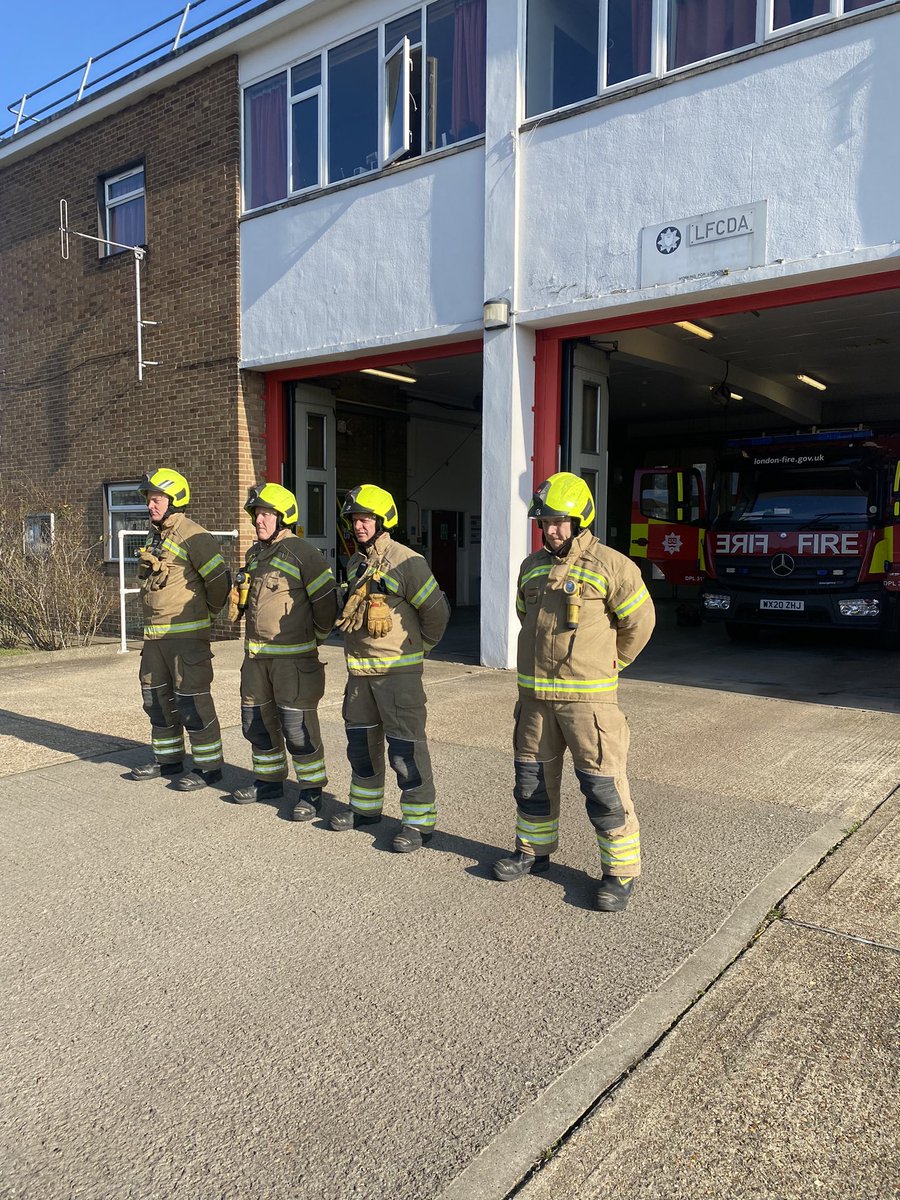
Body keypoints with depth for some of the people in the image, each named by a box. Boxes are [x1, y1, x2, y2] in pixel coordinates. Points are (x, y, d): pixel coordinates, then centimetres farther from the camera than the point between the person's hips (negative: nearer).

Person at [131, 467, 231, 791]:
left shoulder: (193, 537, -15)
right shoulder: (154, 537, 14)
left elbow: (219, 578, -16)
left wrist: (207, 613, -3)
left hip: (186, 634, -9)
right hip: (154, 633, 9)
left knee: (191, 700, -4)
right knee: (156, 697, 17)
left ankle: (208, 766, 7)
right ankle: (168, 758, 32)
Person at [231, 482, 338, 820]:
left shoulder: (301, 552, -13)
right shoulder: (254, 553, 13)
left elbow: (326, 599, -13)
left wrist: (314, 638, -3)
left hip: (293, 656, -8)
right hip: (256, 655, 8)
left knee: (297, 725, -5)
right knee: (257, 721, 16)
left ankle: (311, 790, 9)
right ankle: (269, 780, 32)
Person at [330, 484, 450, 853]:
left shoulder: (406, 561, -14)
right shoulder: (355, 563, 11)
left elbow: (436, 610, -11)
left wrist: (418, 646, 0)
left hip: (398, 671, -8)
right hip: (359, 670, 8)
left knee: (405, 746, -5)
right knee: (361, 740, 18)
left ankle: (420, 820, 6)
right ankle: (365, 807, 35)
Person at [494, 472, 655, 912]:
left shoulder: (609, 565, -9)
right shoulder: (532, 567, 11)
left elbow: (639, 620, -1)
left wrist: (611, 662, 8)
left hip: (586, 696, -6)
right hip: (534, 694, 7)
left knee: (602, 784, -3)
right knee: (532, 776, 17)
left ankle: (621, 871, 11)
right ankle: (533, 850, 35)